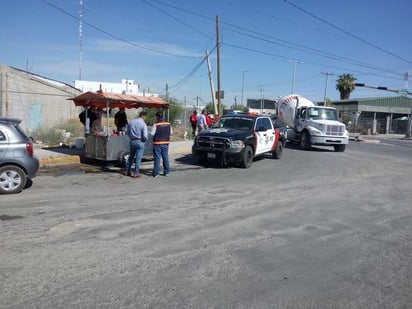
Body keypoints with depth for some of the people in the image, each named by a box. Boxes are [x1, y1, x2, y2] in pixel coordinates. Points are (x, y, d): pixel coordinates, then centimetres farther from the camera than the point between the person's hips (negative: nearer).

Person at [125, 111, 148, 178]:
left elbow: (128, 132, 10)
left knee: (131, 156, 19)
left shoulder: (131, 122, 3)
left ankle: (127, 171, 26)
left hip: (132, 141, 6)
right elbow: (145, 136, -19)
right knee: (138, 158, 2)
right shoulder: (143, 124, -14)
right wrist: (145, 140, 2)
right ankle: (136, 173, 7)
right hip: (140, 142, -5)